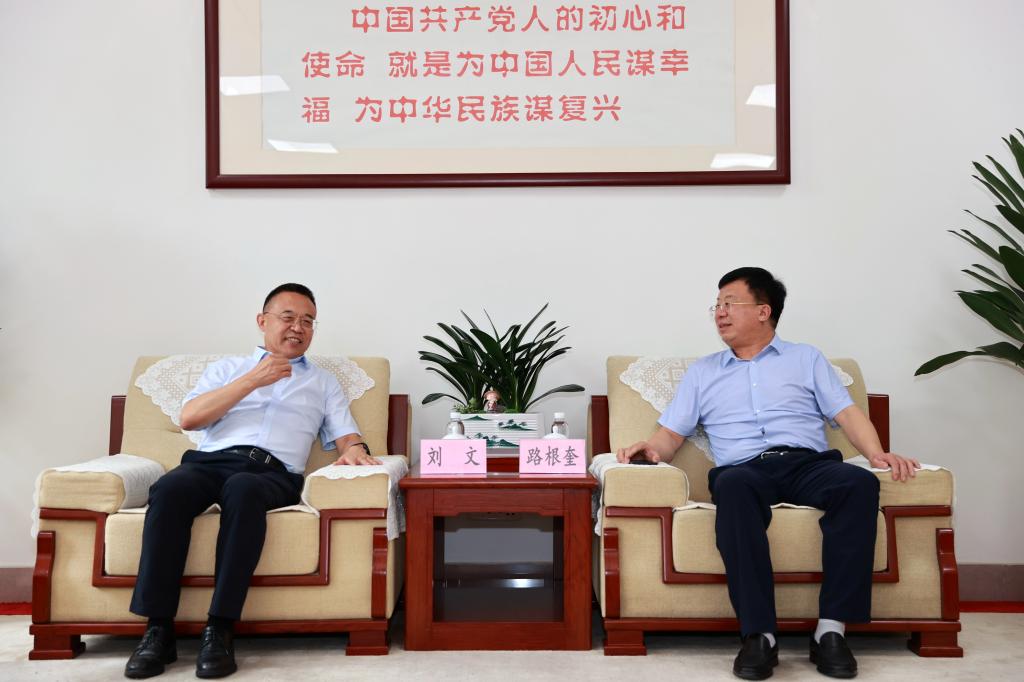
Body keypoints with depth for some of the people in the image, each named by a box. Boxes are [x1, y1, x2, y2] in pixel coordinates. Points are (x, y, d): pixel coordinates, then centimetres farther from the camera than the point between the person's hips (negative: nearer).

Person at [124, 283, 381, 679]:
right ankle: (158, 631, -30)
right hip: (210, 460, 1)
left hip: (273, 472, -1)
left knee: (242, 489, -39)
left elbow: (346, 437, 17)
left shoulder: (323, 383, 28)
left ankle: (219, 631, -36)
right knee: (168, 489, -35)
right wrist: (252, 381, 2)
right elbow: (189, 418, 10)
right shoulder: (227, 368, 26)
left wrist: (354, 450, -9)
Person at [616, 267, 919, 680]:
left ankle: (831, 630, -31)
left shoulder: (806, 358, 24)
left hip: (808, 463, 1)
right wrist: (651, 449, -5)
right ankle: (759, 635, -38)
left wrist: (877, 453, -7)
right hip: (745, 470, 0)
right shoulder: (702, 372, 26)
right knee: (732, 485, -38)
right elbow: (671, 434, 19)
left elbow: (847, 414, 13)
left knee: (860, 482, -33)